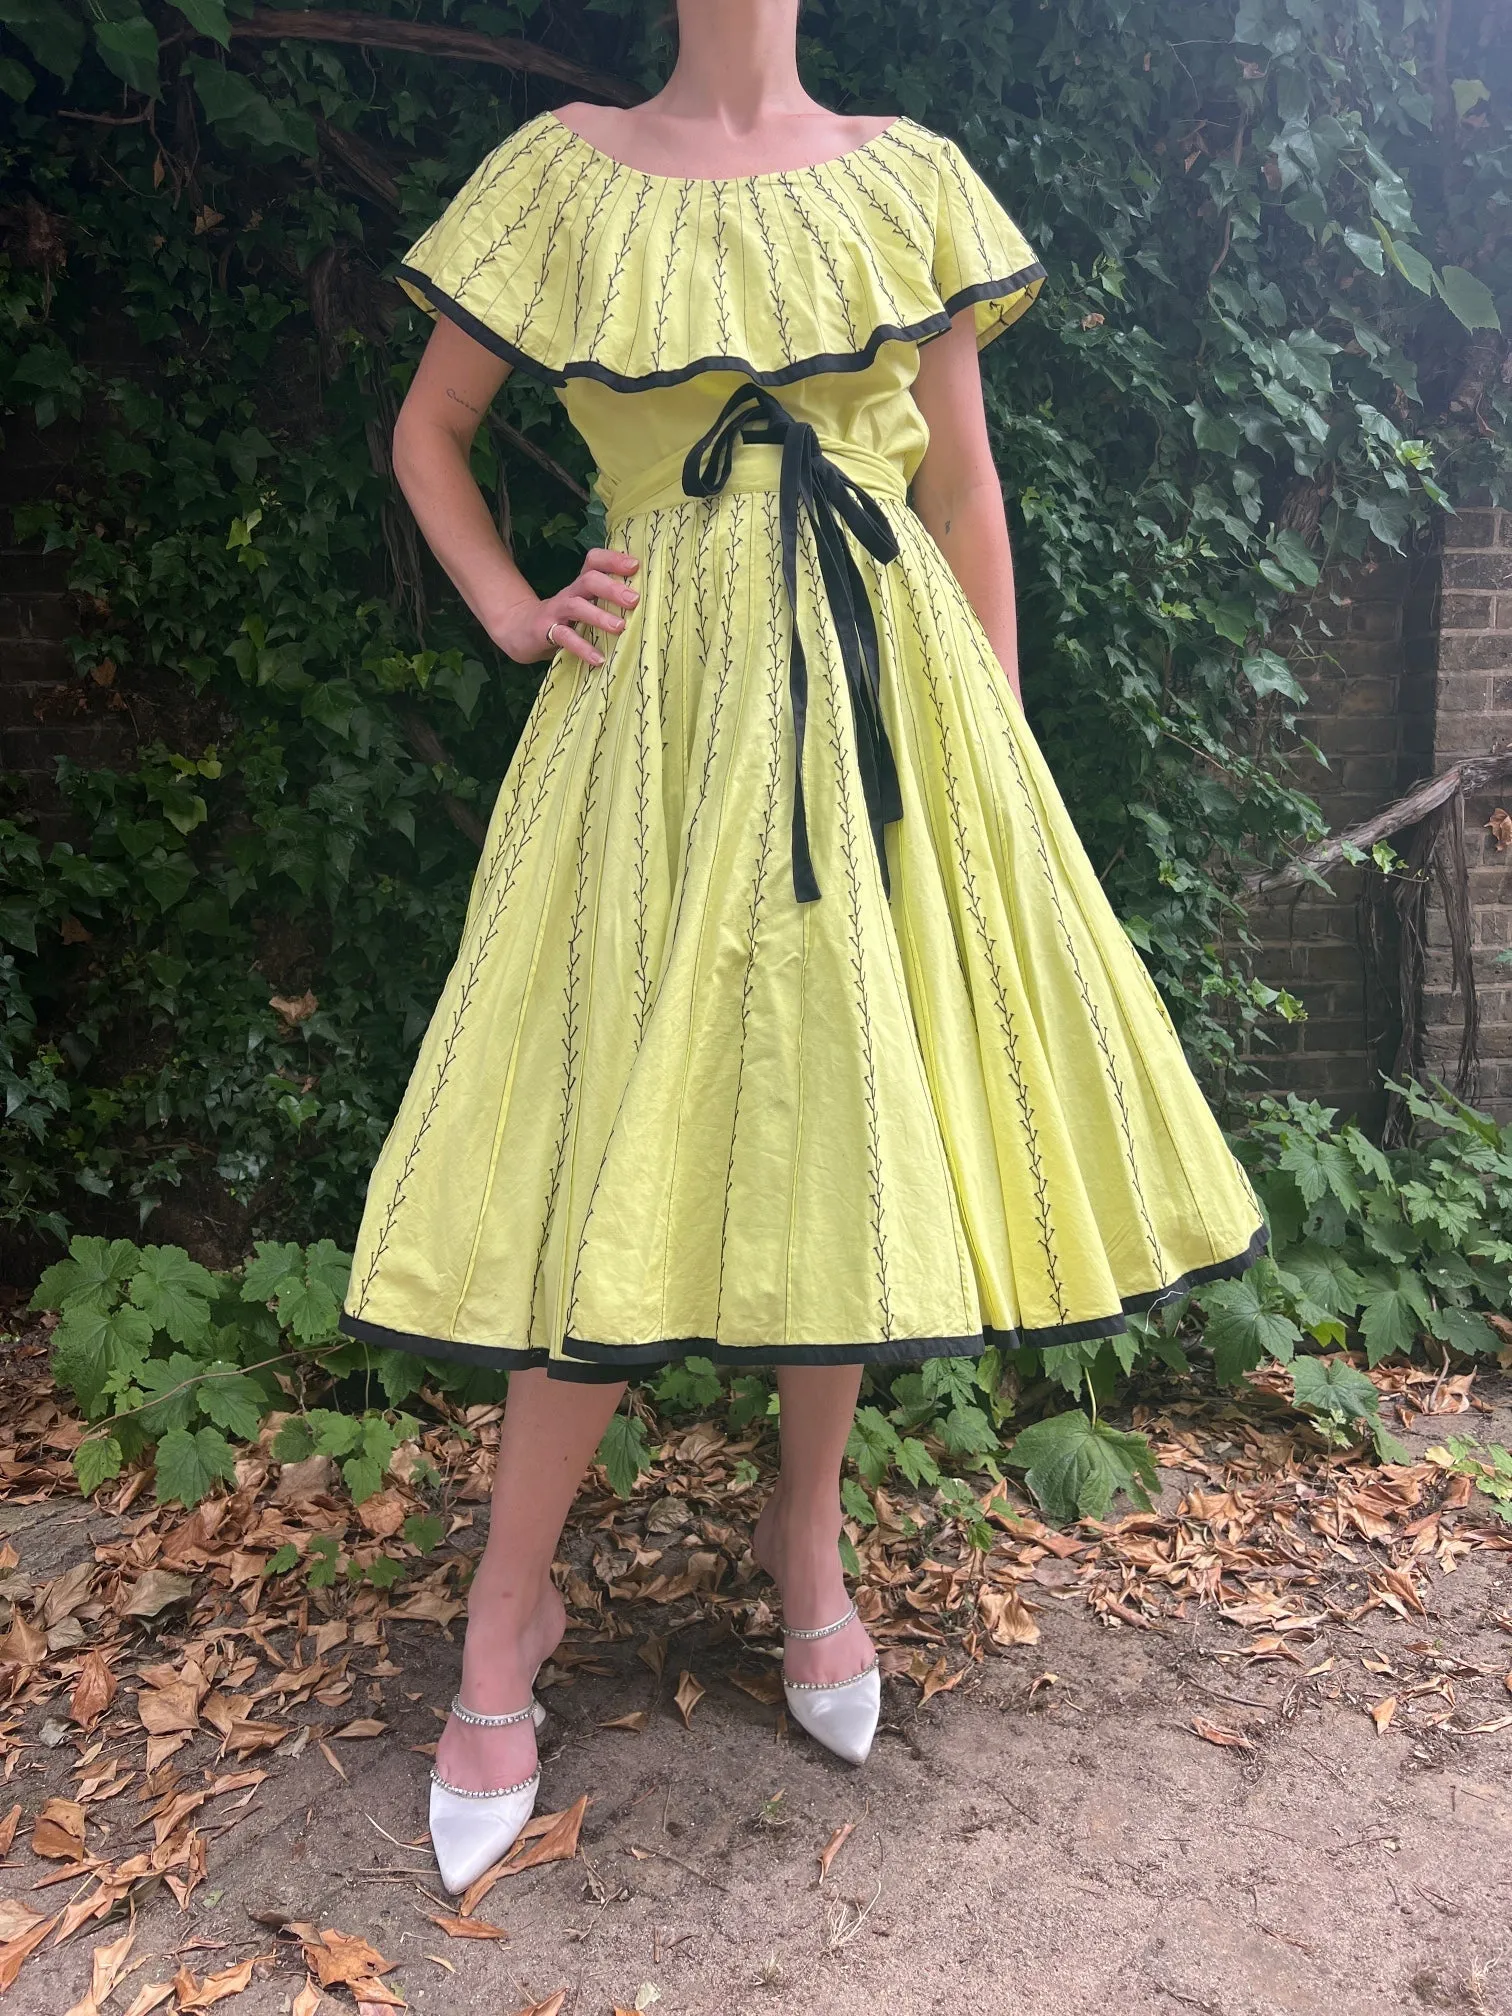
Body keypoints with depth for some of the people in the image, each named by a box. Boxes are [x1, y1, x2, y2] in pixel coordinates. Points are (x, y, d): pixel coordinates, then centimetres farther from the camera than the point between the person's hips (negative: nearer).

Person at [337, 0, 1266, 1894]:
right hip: (666, 712, -2)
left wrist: (1002, 750, 5)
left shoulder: (910, 179, 11)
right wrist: (510, 611, 2)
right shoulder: (565, 173, 8)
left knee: (854, 1115, 4)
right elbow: (427, 426, 17)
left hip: (888, 701, 2)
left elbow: (967, 489, 9)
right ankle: (508, 1610, 13)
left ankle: (805, 1530, 27)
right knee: (625, 1140, -4)